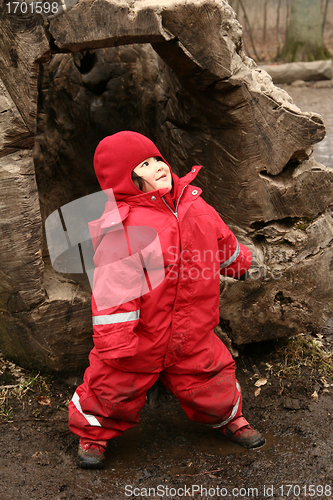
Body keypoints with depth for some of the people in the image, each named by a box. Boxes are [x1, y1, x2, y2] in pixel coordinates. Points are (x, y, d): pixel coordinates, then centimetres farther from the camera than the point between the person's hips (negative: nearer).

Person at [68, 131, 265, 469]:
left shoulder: (194, 206, -2)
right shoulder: (120, 227, -24)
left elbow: (223, 241, 18)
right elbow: (113, 285, -25)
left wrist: (241, 263, 34)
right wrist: (116, 339, -24)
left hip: (193, 334, 5)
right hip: (139, 339, -4)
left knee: (213, 381, 19)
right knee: (115, 388, 12)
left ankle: (228, 418, 51)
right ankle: (94, 433, 42)